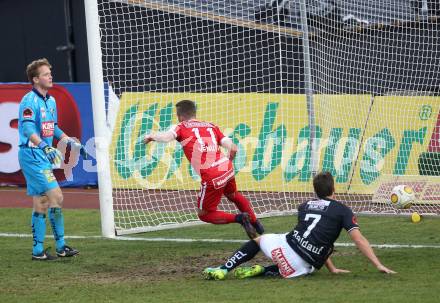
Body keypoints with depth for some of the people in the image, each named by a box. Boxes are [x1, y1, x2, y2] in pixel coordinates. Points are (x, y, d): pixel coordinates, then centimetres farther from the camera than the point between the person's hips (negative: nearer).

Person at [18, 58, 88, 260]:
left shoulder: (50, 101, 15)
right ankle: (60, 246, -6)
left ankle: (38, 251, 14)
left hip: (43, 157, 9)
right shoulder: (30, 101, -14)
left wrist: (71, 143, 23)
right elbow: (28, 129, -26)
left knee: (41, 204, 10)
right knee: (55, 197, -12)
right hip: (31, 155, -9)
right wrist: (44, 146, -38)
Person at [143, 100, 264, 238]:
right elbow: (233, 148, 7)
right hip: (227, 169, 6)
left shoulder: (182, 127, 3)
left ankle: (239, 218, -3)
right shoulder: (211, 126, 15)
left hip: (212, 178, -6)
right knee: (233, 195, 38)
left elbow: (166, 137, -18)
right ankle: (255, 222, 42)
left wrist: (151, 136, 3)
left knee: (204, 214, 14)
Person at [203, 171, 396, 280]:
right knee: (286, 270, 31)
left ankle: (223, 270, 12)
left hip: (289, 244, 3)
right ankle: (261, 271, -2)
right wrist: (379, 266, -2)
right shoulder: (342, 210, 8)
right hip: (304, 266, -3)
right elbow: (359, 239, -2)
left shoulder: (305, 207, 23)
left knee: (258, 240, 31)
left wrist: (332, 268, 33)